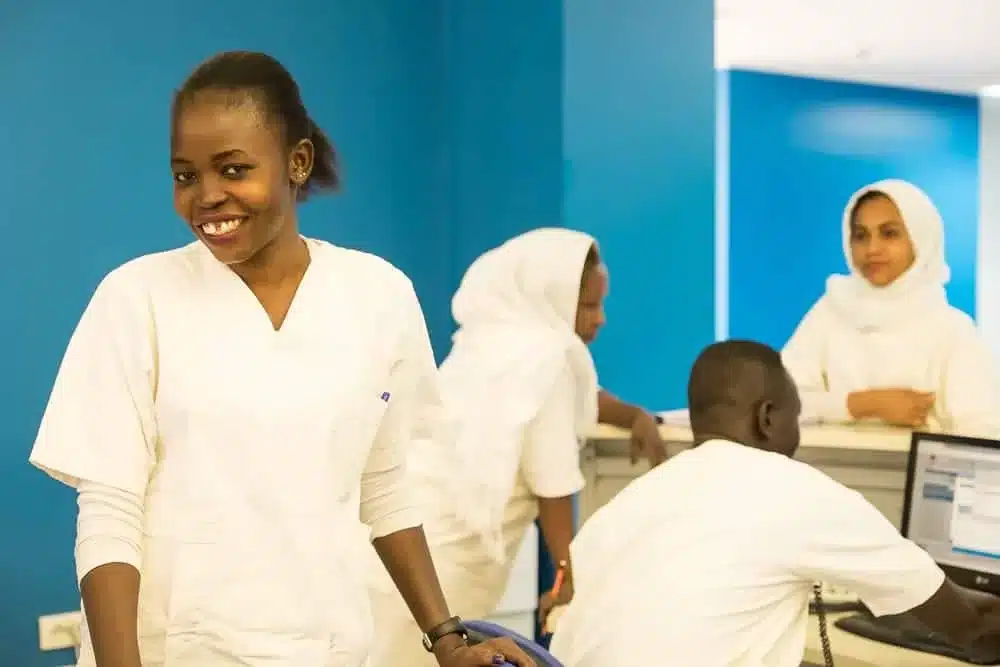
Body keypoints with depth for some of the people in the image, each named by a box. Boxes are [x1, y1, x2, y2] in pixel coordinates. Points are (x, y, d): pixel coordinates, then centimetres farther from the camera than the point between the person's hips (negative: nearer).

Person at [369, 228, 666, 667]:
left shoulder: (499, 338, 11)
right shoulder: (546, 358, -16)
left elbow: (579, 393, 27)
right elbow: (553, 486, -15)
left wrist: (635, 417, 10)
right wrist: (568, 575, -8)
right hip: (436, 546, -10)